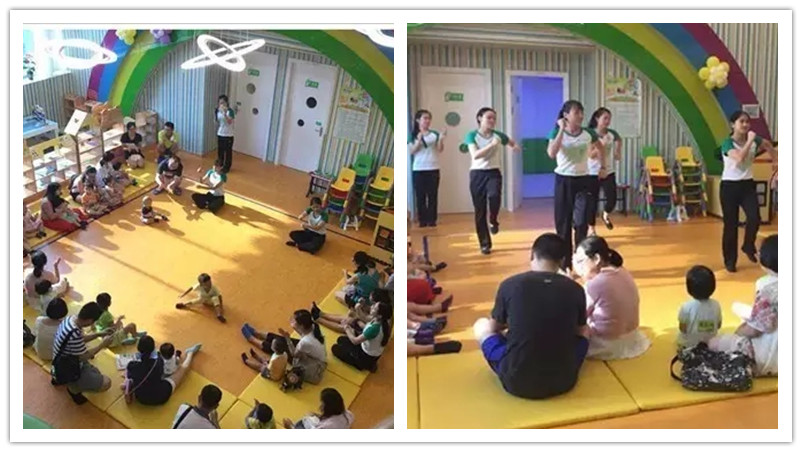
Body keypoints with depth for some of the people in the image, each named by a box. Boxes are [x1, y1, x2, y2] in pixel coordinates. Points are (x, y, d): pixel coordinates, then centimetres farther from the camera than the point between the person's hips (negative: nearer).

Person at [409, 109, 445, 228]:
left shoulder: (435, 134, 4)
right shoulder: (413, 136, 3)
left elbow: (440, 150, -2)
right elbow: (411, 151, -4)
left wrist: (441, 139, -20)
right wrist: (419, 140, -19)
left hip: (433, 169, 1)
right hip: (418, 170, -1)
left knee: (432, 196, 2)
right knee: (420, 196, 1)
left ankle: (432, 220, 7)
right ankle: (422, 220, 7)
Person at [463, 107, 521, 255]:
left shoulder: (498, 135, 3)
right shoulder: (472, 135, -3)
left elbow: (512, 142, 24)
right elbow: (475, 155, -17)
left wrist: (516, 146, 2)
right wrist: (492, 145, -24)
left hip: (494, 172, 0)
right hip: (477, 174, 0)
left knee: (494, 195, -33)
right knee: (479, 211, 1)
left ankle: (493, 221, -2)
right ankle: (485, 243, 14)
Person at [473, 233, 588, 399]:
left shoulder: (510, 285, -7)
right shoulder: (575, 290, -4)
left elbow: (494, 327, 11)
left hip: (516, 382, -2)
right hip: (563, 381, 2)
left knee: (481, 325, 20)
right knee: (585, 330, 29)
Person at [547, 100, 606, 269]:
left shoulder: (588, 133, 0)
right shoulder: (557, 132, -8)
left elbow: (600, 149, 21)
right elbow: (551, 153, -27)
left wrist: (603, 167, 14)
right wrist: (562, 129, -23)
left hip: (582, 180, 2)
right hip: (563, 180, -1)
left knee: (581, 222, -6)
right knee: (563, 222, 4)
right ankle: (565, 263, 16)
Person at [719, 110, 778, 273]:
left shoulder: (754, 139, 1)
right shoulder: (728, 143, -14)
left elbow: (768, 145, 24)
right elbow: (739, 158, -32)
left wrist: (775, 160, 20)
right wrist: (750, 141, -26)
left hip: (747, 185, 4)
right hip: (729, 186, -4)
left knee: (755, 218, -15)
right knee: (731, 225, 2)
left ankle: (748, 247, 14)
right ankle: (730, 261, 15)